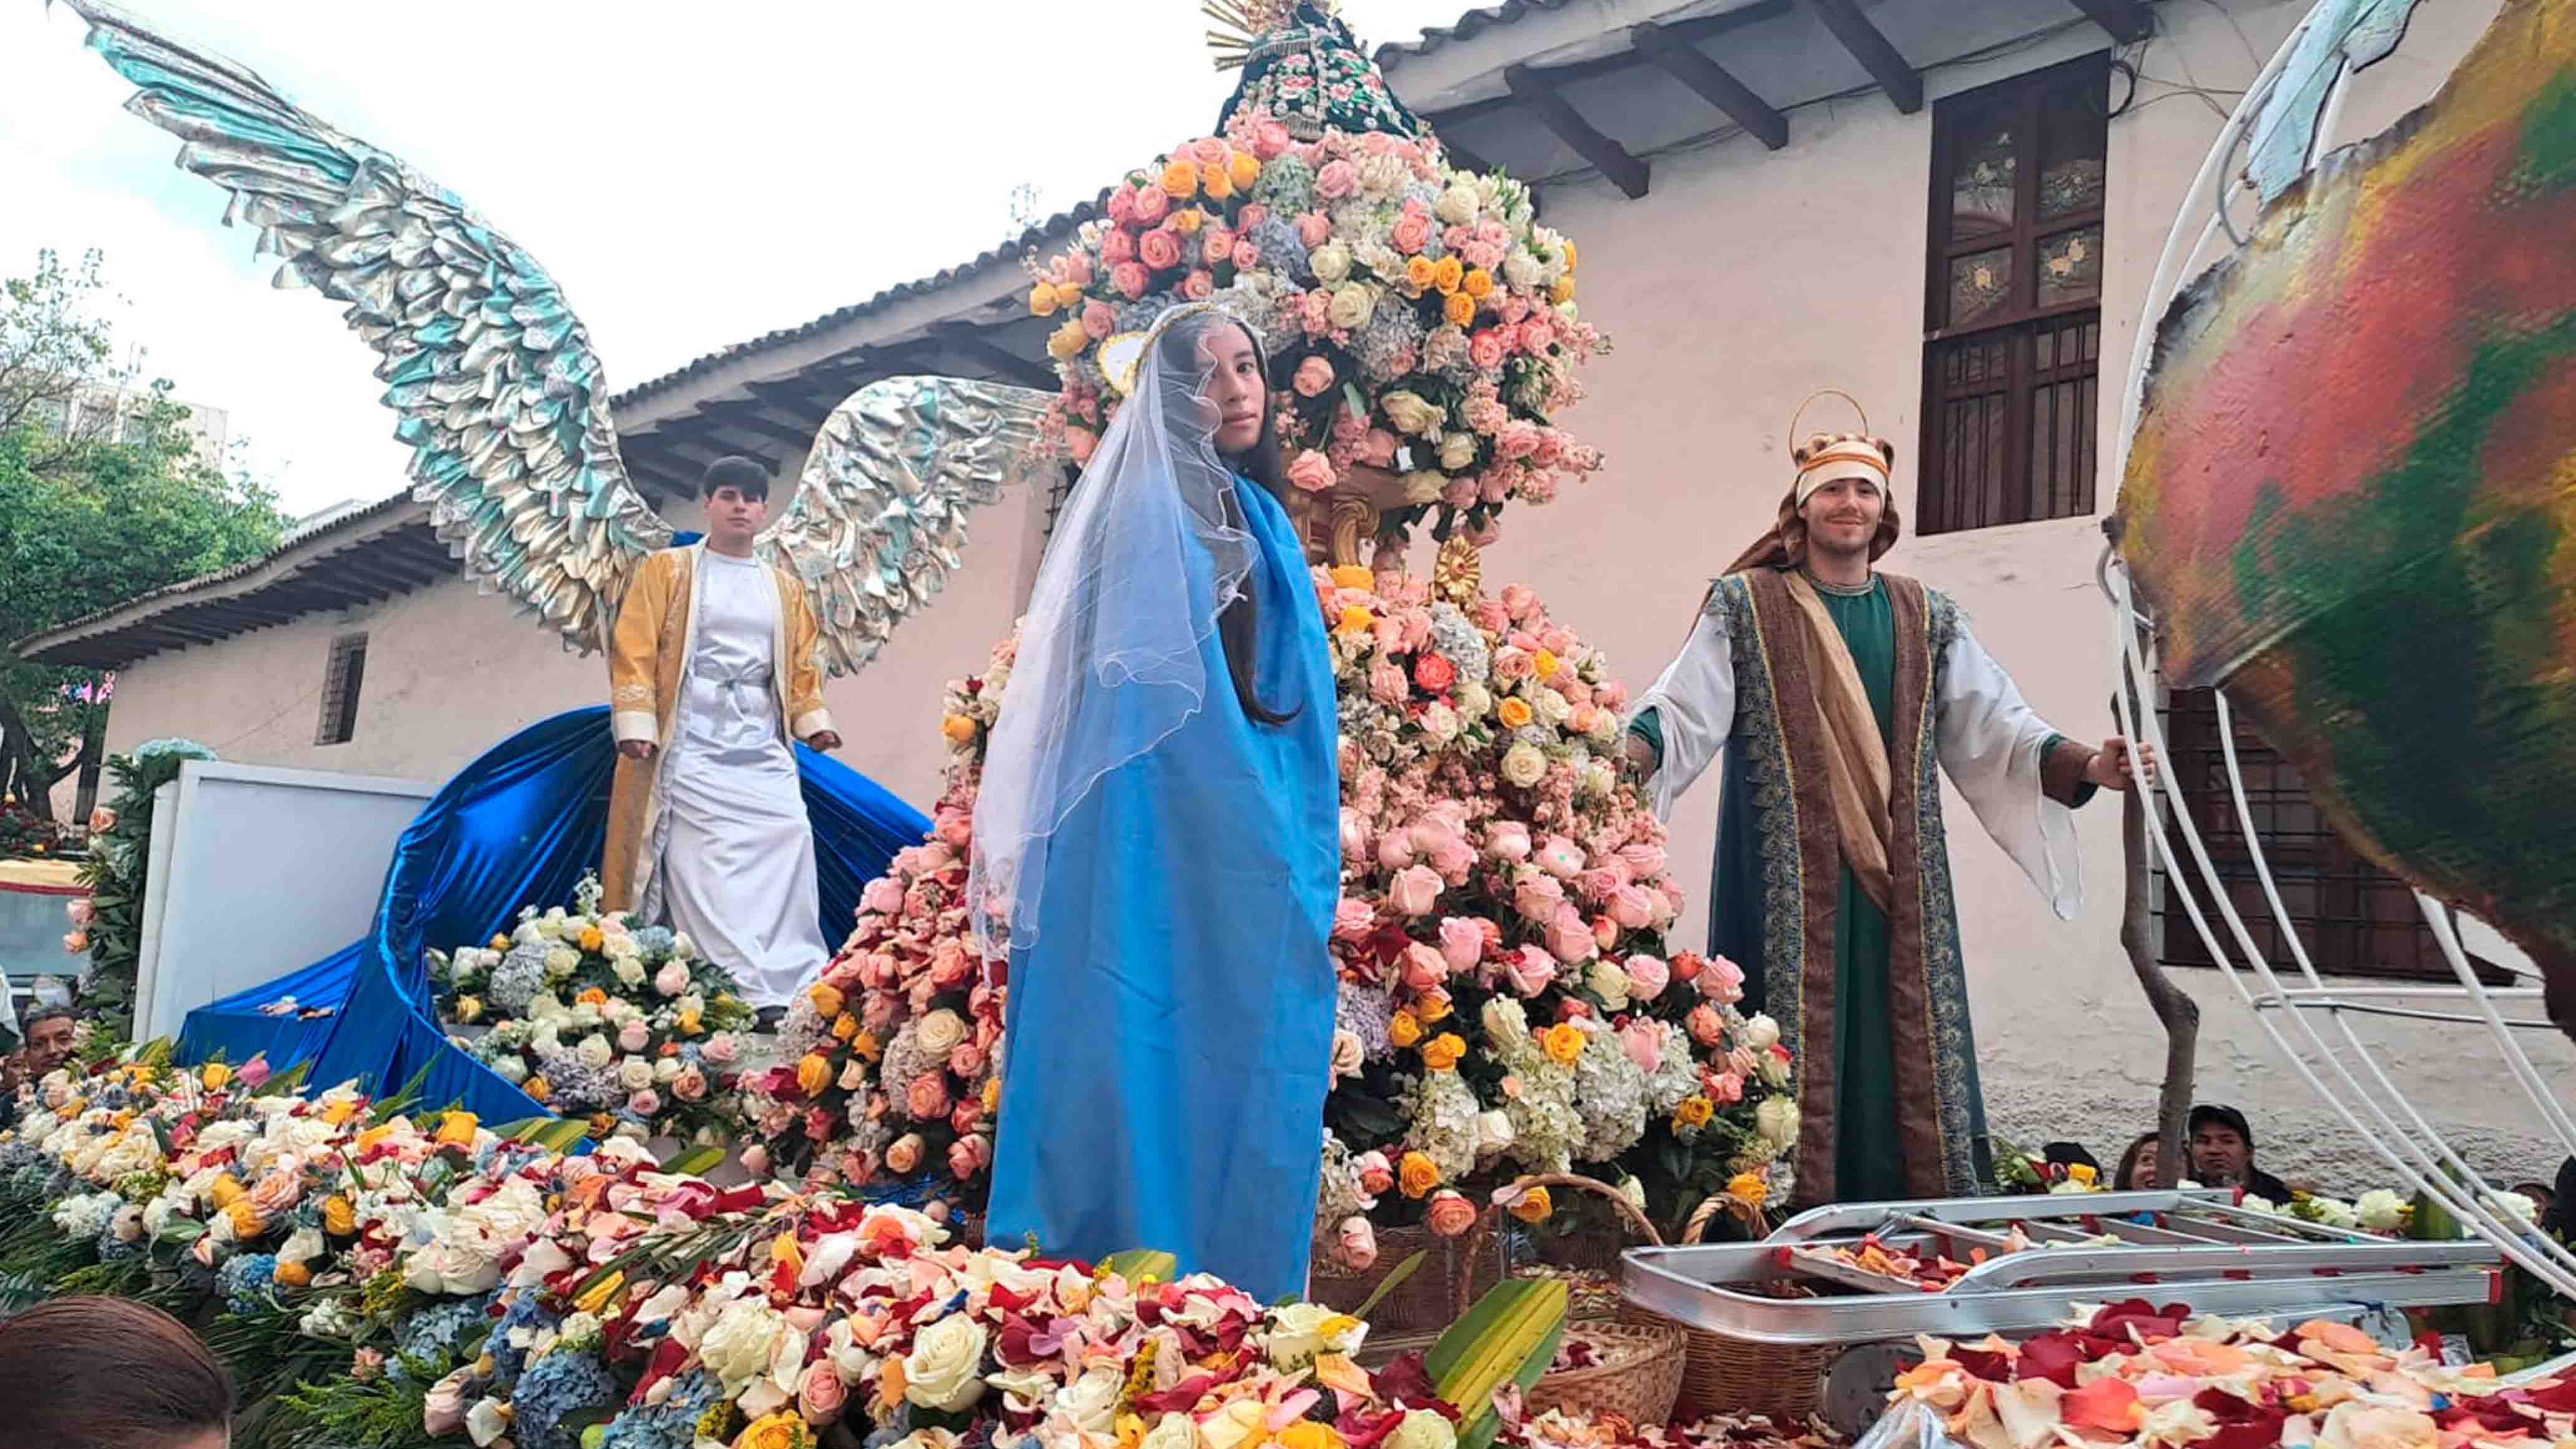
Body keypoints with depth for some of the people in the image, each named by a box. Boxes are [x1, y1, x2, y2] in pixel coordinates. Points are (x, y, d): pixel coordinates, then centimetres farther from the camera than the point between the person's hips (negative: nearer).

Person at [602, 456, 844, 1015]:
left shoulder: (786, 588, 20)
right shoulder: (667, 570, 8)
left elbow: (802, 663, 20)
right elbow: (635, 651, 1)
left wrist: (813, 720, 2)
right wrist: (636, 725, -11)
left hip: (763, 752, 4)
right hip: (692, 750, -4)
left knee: (788, 850, -9)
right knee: (705, 872, -10)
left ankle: (795, 983, -5)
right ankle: (741, 991, -12)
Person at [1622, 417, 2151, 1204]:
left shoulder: (1926, 618, 15)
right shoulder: (1745, 605, 4)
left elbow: (1995, 728, 10)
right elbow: (1685, 711, -7)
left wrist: (2085, 765, -7)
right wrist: (1628, 754, -28)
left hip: (1897, 880, 4)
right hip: (1787, 874, -3)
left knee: (1901, 1046, 4)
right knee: (1793, 1046, -4)